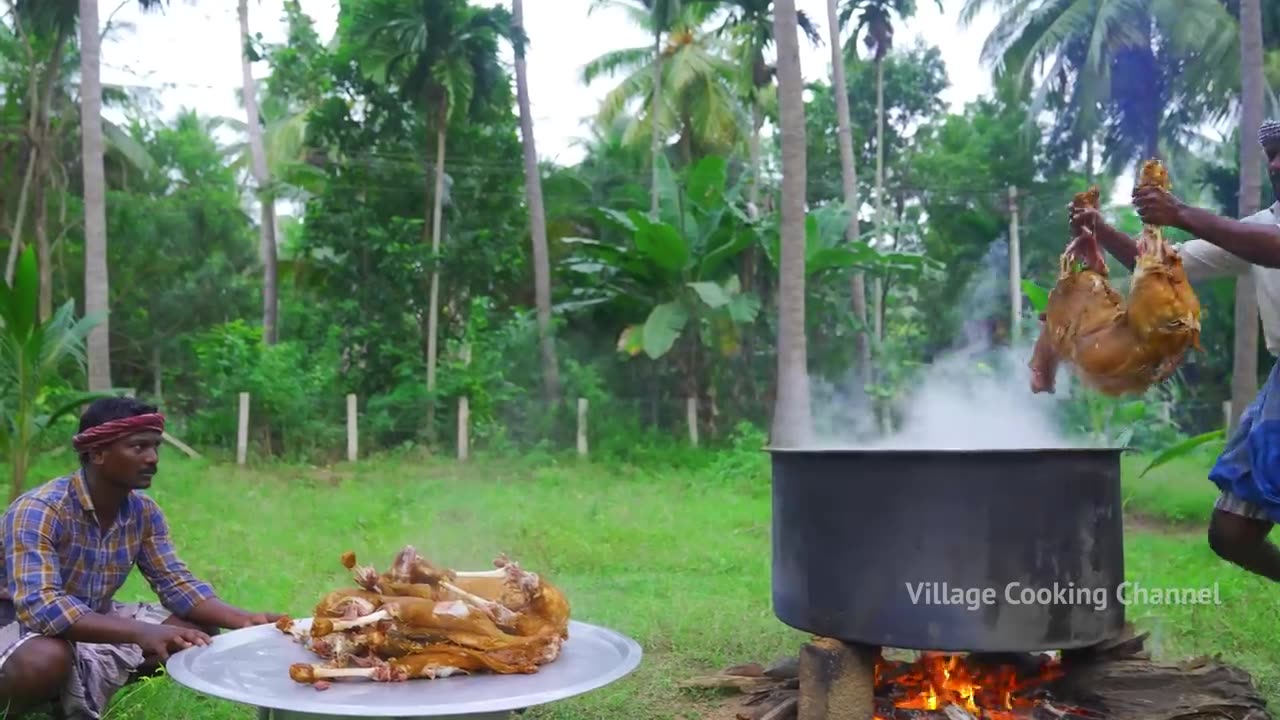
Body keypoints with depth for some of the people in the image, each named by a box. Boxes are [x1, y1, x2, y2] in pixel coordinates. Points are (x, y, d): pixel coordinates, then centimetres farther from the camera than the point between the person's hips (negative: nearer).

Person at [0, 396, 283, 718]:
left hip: (91, 625, 7)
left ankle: (80, 687, -6)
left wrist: (245, 619, -21)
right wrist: (142, 633, -48)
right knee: (47, 658, -39)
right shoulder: (39, 510, -26)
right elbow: (38, 606, -37)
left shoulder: (144, 512, -6)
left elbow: (177, 584, -3)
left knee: (200, 629, -5)